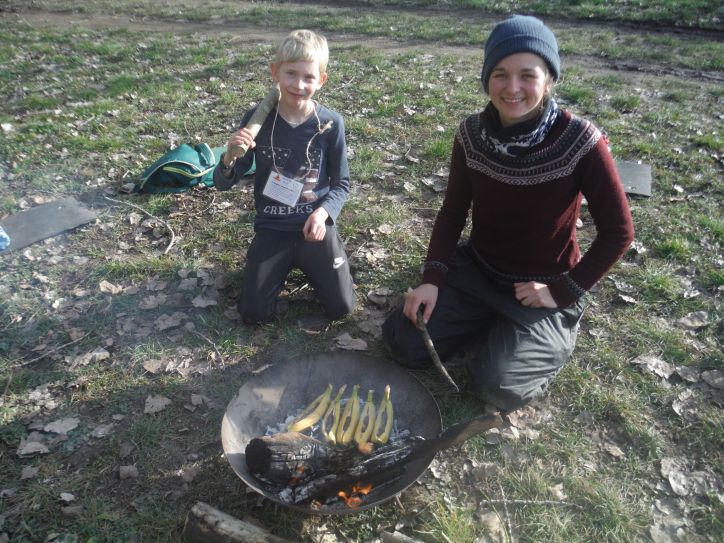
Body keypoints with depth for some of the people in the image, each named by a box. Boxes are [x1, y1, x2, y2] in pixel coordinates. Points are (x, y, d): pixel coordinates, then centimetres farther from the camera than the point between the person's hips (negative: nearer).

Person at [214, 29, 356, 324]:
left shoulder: (331, 124, -10)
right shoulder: (256, 120, -9)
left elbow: (341, 184, 1)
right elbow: (223, 183, -5)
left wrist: (323, 212, -19)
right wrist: (230, 157, -28)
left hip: (316, 225, 0)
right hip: (272, 228, 0)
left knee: (341, 307, -4)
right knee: (254, 313, -5)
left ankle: (305, 261, 24)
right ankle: (284, 263, 23)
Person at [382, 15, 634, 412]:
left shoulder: (580, 142, -23)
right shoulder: (472, 134, -12)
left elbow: (617, 233, -13)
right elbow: (452, 213, -1)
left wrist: (563, 292, -13)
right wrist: (432, 279, -12)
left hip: (544, 290, -3)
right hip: (476, 270, 4)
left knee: (499, 387, -18)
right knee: (402, 341, -6)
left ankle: (554, 337, 13)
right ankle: (489, 323, 18)